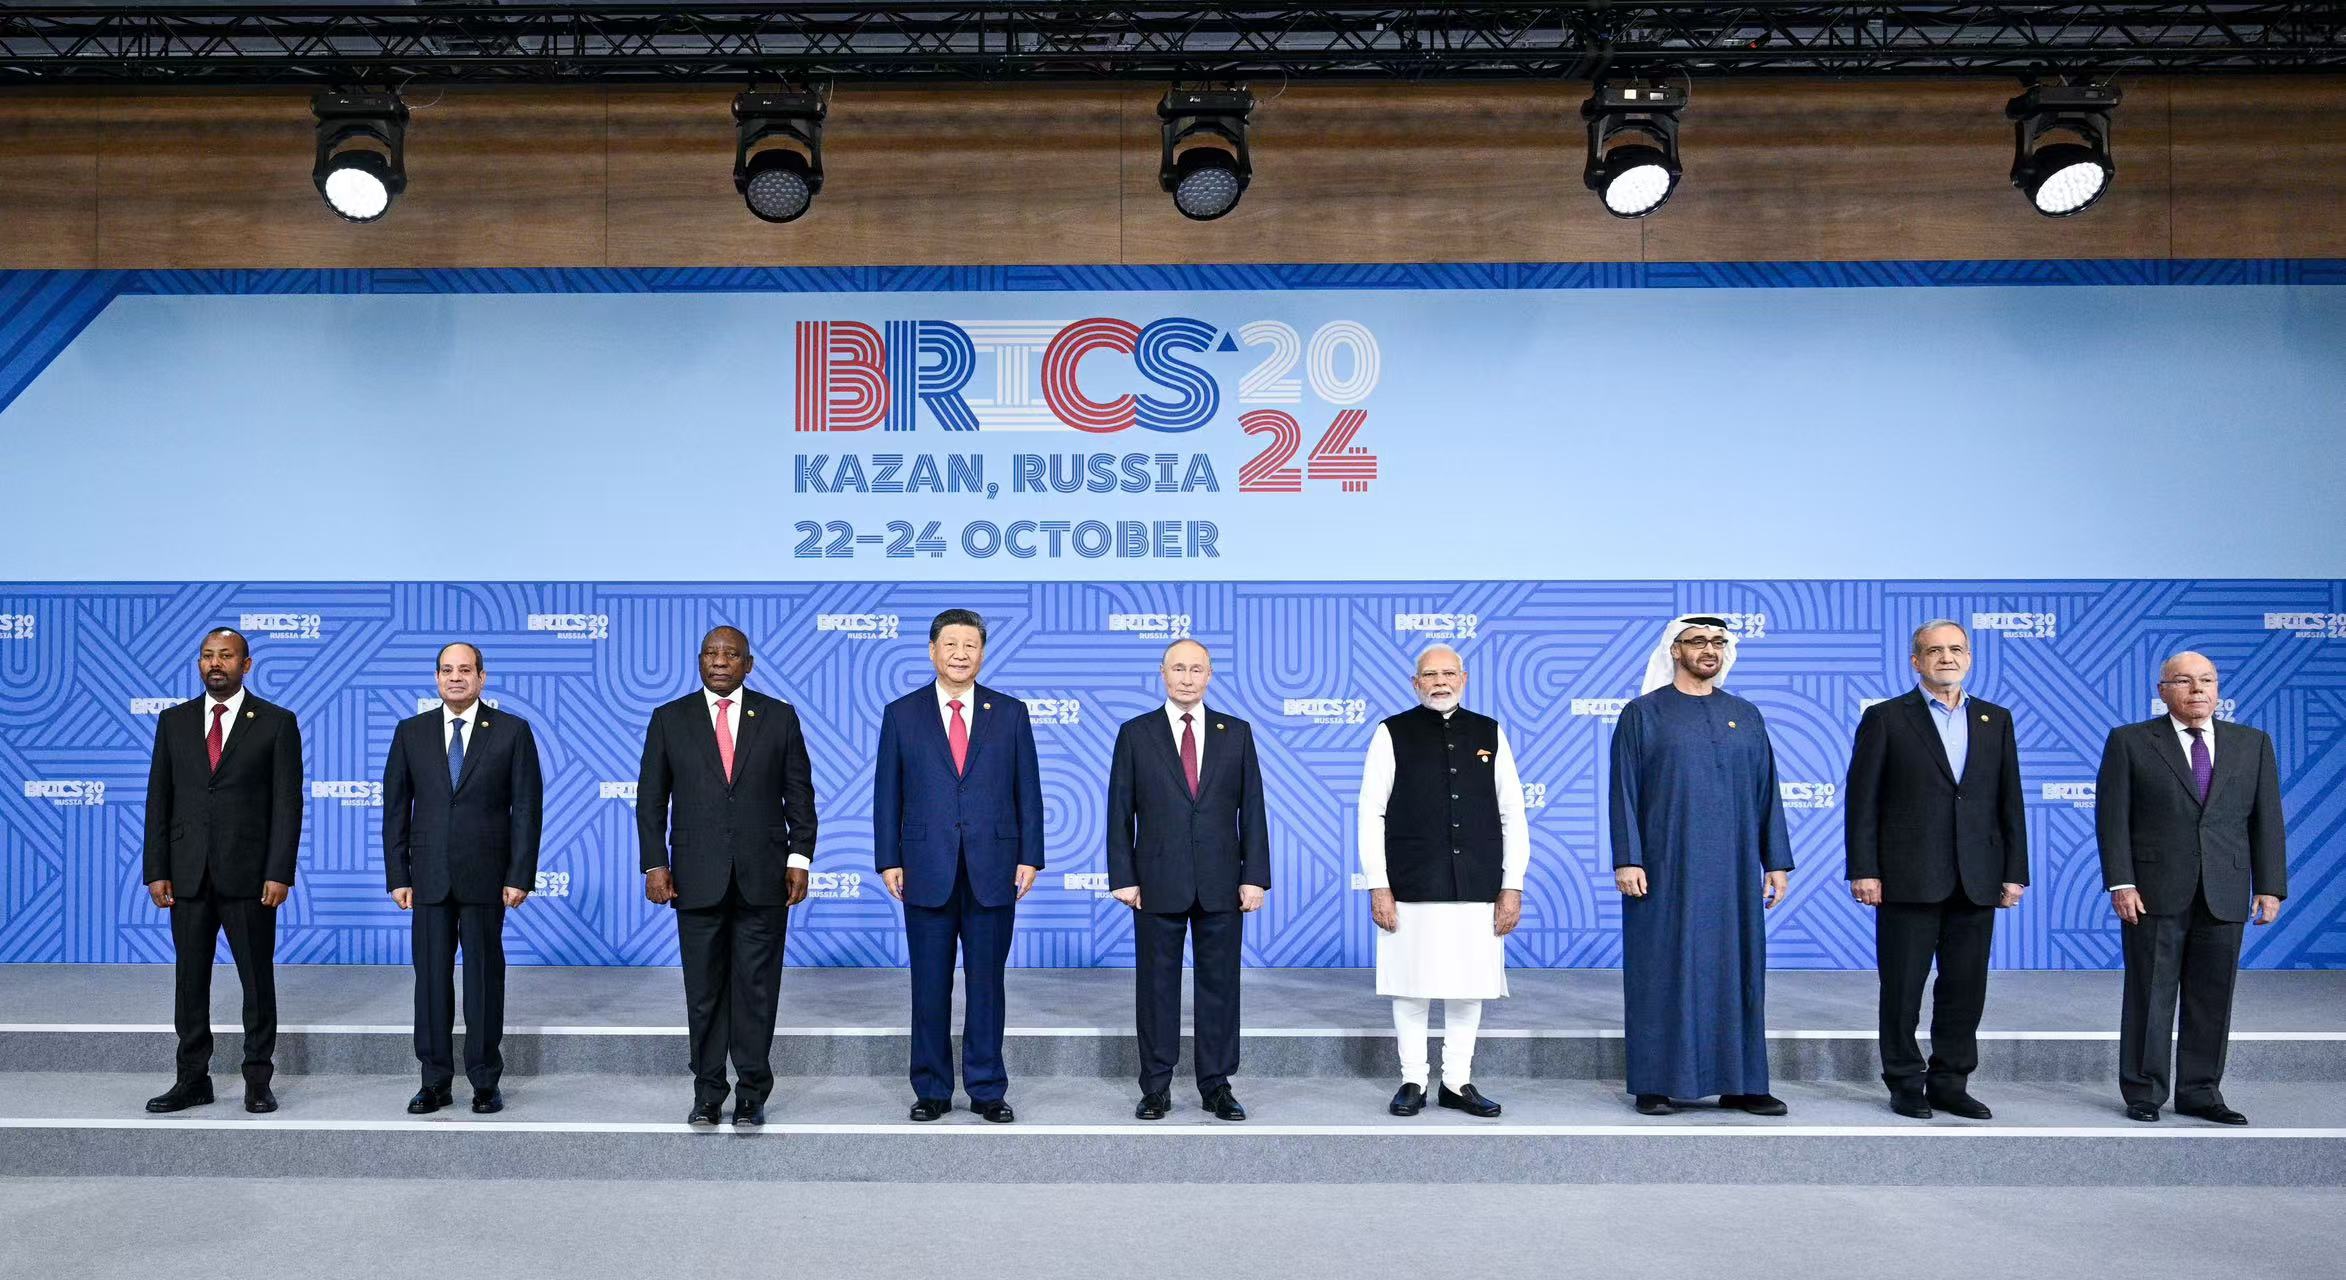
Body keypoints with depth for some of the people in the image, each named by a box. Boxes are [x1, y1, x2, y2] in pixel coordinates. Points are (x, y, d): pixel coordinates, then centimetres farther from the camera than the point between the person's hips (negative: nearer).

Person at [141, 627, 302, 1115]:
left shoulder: (277, 723, -1)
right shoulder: (174, 721, 9)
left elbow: (287, 804, -4)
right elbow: (159, 800, 8)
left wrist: (280, 873, -11)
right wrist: (156, 871, 1)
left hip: (249, 874, -3)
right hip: (188, 875, 3)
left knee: (258, 980, 4)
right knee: (190, 980, 9)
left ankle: (258, 1081, 12)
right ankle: (193, 1080, 19)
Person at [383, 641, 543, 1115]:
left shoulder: (512, 731, 1)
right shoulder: (411, 733, 8)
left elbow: (526, 808, -1)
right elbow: (395, 809, 8)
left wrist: (520, 876, -7)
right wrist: (397, 876, 2)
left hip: (485, 877, -2)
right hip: (429, 878, 2)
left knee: (484, 978, 4)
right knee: (431, 978, 5)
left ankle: (485, 1081, 12)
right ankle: (435, 1081, 14)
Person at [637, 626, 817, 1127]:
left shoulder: (779, 717, 5)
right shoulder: (670, 720, 6)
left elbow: (800, 795, 5)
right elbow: (650, 799, 6)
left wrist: (799, 859, -2)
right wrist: (655, 864, -2)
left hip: (763, 877, 0)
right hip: (697, 877, 1)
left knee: (757, 990, 3)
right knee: (704, 991, 6)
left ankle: (752, 1095, 13)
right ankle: (708, 1094, 17)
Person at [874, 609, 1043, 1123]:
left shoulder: (1010, 713, 6)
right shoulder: (902, 714, 5)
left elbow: (1027, 790, 5)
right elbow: (887, 793, 5)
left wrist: (1030, 857, -1)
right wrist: (889, 860, -1)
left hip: (993, 869, 0)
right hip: (927, 870, 0)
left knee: (986, 982, 6)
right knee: (930, 985, 7)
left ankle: (986, 1089, 16)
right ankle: (932, 1090, 18)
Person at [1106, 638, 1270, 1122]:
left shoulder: (1236, 733, 7)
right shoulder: (1135, 734, 3)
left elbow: (1251, 809, 4)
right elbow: (1120, 813, 2)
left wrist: (1255, 877, -2)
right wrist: (1123, 878, -5)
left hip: (1221, 883, 1)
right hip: (1157, 883, -1)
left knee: (1219, 985, 6)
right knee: (1157, 985, 5)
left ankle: (1216, 1085, 16)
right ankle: (1156, 1087, 15)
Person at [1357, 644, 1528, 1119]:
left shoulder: (1490, 735, 8)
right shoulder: (1392, 734, 1)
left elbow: (1512, 816, 8)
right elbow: (1371, 814, -1)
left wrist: (1512, 886, 2)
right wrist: (1378, 886, -7)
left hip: (1477, 889, 2)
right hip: (1411, 888, -2)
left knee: (1469, 988, 8)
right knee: (1411, 988, 3)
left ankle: (1458, 1083, 20)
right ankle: (1413, 1082, 17)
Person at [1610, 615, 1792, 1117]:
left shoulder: (1746, 716, 11)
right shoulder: (1643, 713, 0)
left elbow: (1766, 792, 10)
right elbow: (1624, 790, -4)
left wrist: (1777, 862, 5)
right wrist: (1627, 860, -11)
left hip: (1732, 868, 4)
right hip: (1666, 866, -3)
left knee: (1736, 967, 6)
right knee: (1664, 967, 0)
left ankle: (1739, 1083, 14)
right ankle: (1657, 1083, 8)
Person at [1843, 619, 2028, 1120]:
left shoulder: (1995, 720, 12)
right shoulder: (1886, 718, 1)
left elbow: (2009, 801, 11)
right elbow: (1861, 798, -3)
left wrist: (2014, 872, 5)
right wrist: (1863, 870, -9)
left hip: (1976, 883, 4)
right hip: (1908, 880, -3)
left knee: (1966, 989, 8)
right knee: (1902, 989, 2)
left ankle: (1950, 1083, 20)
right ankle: (1905, 1085, 14)